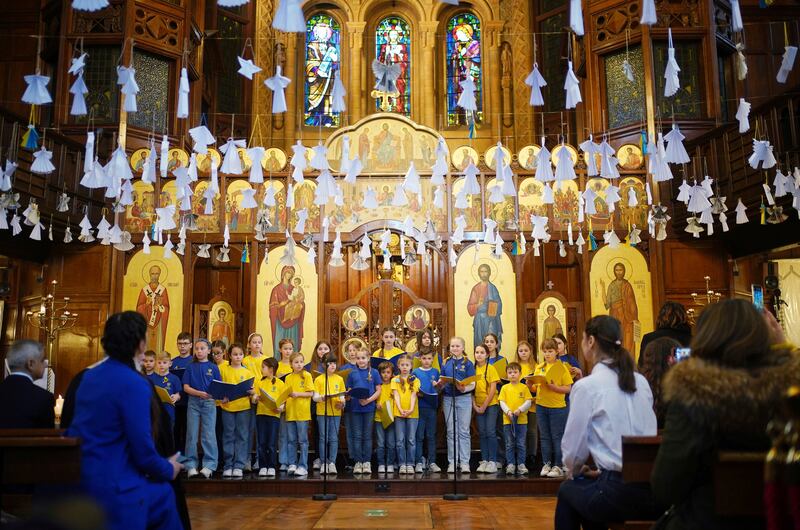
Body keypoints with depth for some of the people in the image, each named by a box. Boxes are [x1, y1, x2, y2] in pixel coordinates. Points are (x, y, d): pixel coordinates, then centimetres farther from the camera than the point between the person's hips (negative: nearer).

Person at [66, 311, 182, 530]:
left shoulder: (89, 376, 8)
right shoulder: (135, 384, -18)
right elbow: (143, 450, -17)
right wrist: (169, 470, 3)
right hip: (112, 487, -8)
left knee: (164, 494, 23)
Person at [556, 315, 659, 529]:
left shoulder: (586, 386, -10)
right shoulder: (641, 381, 8)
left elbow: (574, 444, -4)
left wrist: (574, 470, 17)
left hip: (620, 491, -6)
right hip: (652, 488, 6)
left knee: (568, 490, 23)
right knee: (590, 487, 30)